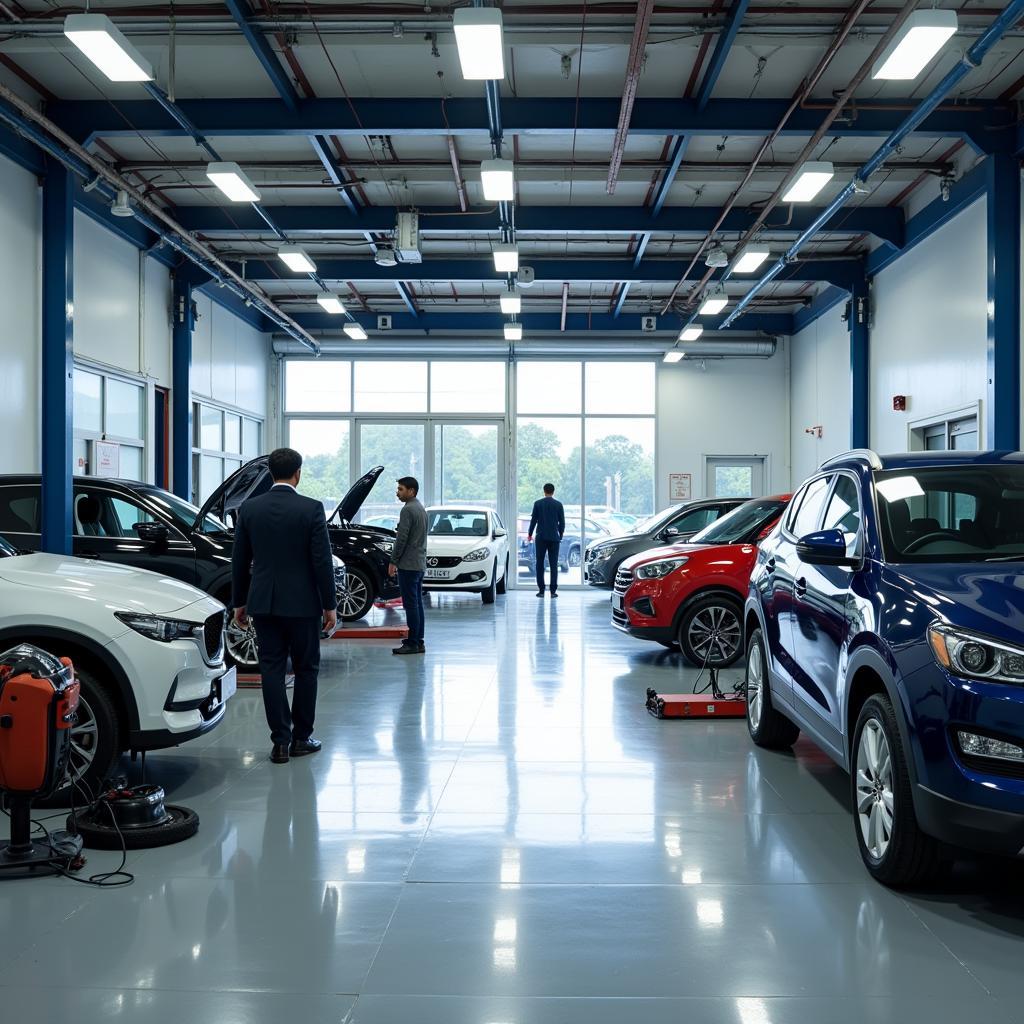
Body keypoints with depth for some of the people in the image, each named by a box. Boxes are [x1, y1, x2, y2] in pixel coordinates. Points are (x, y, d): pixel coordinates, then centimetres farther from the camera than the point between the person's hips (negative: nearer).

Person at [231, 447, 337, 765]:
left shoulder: (249, 508, 1)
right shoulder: (311, 509, -10)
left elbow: (239, 561, 6)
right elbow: (322, 561, -10)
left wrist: (239, 602, 15)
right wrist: (330, 605, -3)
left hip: (263, 602, 3)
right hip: (303, 603, -3)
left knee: (272, 669, 7)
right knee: (306, 668, 11)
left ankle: (280, 741, 5)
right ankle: (301, 737, 16)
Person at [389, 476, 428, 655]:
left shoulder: (408, 509, -14)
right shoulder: (421, 508, 16)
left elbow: (402, 538, -17)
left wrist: (393, 561, -11)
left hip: (408, 564, -10)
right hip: (420, 563, 10)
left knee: (411, 604, -8)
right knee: (417, 603, 11)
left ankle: (413, 644, -7)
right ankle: (418, 640, 14)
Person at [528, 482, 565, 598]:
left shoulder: (538, 503, -1)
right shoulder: (558, 504, 0)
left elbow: (533, 520, 1)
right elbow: (562, 522, 3)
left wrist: (530, 534, 12)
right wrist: (560, 535, 16)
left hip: (541, 537, 0)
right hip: (554, 537, 0)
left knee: (540, 564, 5)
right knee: (554, 564, 2)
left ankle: (541, 590, 2)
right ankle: (553, 591, -1)